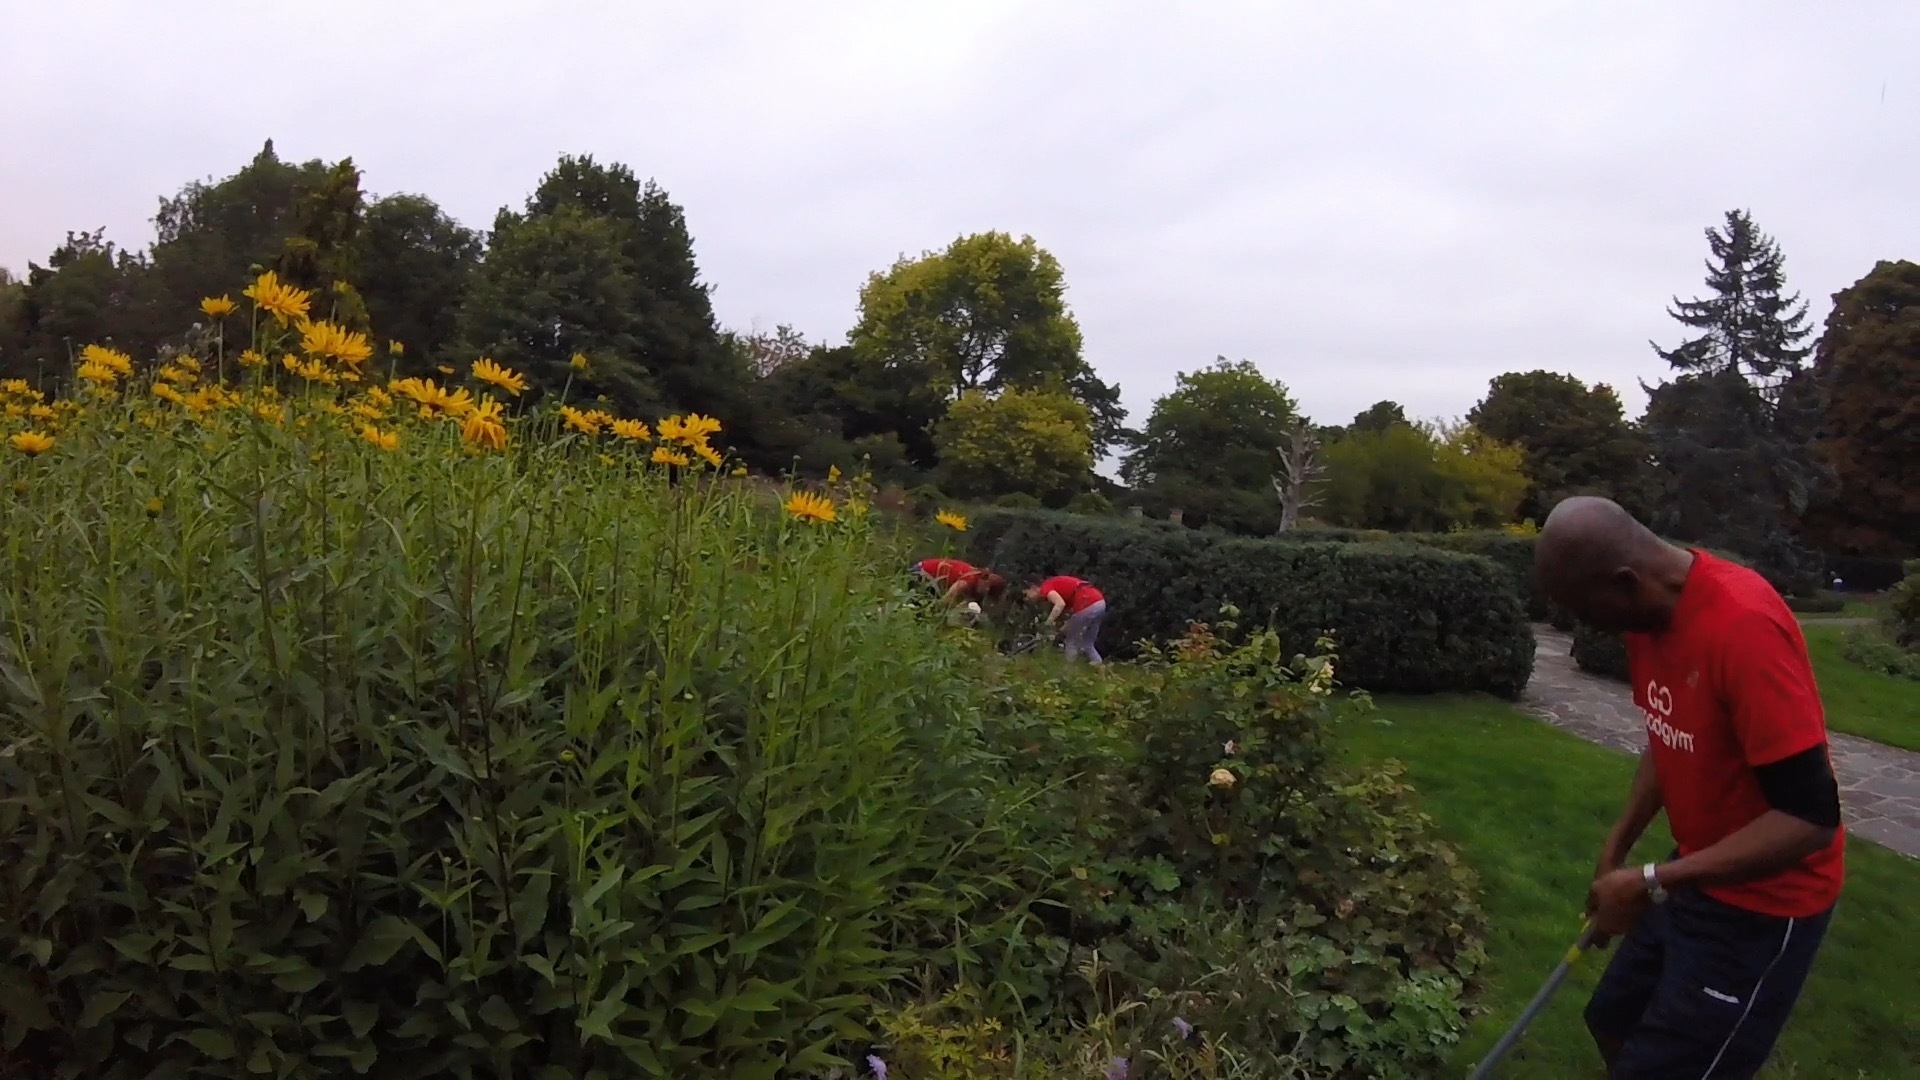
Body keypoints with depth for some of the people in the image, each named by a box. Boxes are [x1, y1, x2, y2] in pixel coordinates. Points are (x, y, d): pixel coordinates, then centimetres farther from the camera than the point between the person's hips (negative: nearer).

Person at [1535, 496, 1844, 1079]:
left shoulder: (1744, 626, -31)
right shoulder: (1649, 612, -3)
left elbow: (1811, 818, -29)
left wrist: (1652, 884, -28)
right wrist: (1617, 846, 4)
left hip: (1762, 902, -8)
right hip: (1699, 873, 8)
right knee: (1614, 1020, 19)